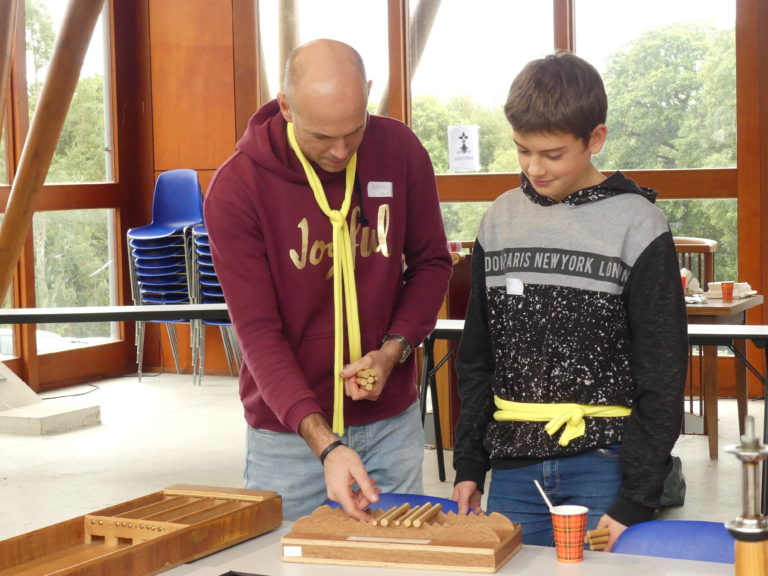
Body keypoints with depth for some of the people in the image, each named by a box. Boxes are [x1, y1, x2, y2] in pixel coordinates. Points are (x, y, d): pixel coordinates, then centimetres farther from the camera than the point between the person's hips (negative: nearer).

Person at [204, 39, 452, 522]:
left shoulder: (399, 150, -7)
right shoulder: (236, 189, -16)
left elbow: (432, 263, 6)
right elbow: (258, 332, -17)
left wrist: (393, 350, -13)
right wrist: (325, 445, -27)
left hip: (392, 423, 3)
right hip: (289, 431, -2)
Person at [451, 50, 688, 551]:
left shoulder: (638, 225, -6)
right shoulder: (500, 220, 6)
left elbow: (662, 378, -7)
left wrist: (636, 499, -10)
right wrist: (469, 464, 9)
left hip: (604, 466, -4)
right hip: (515, 465, 4)